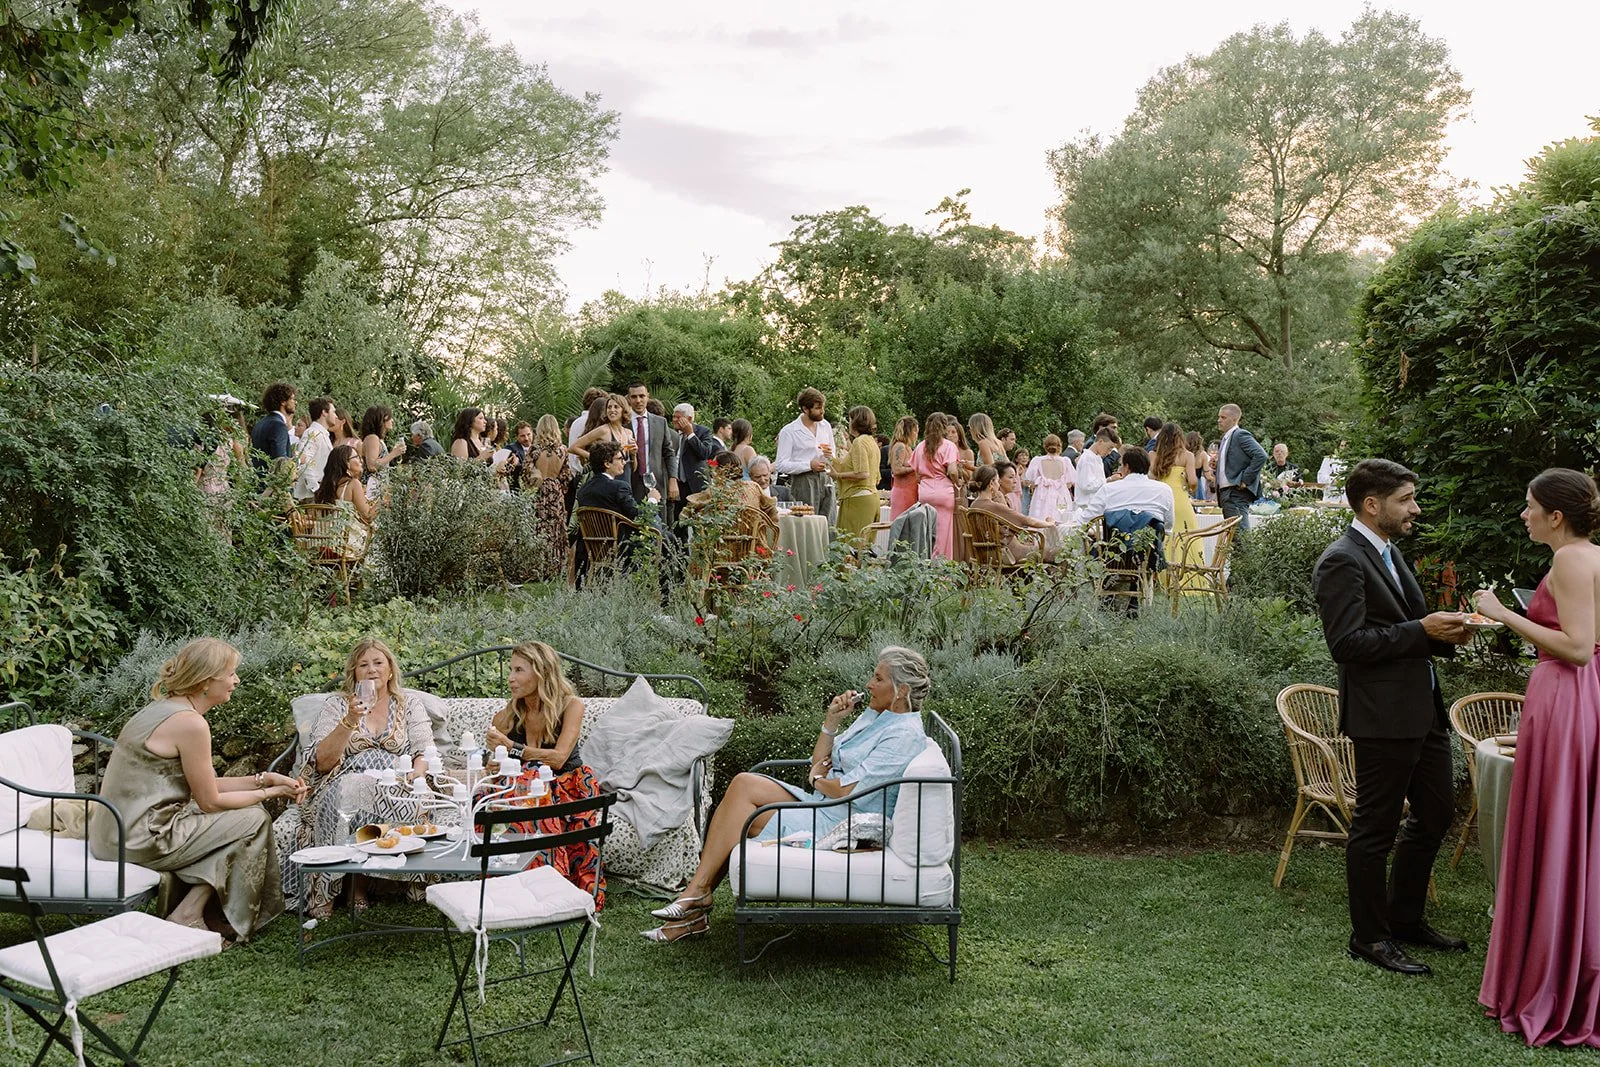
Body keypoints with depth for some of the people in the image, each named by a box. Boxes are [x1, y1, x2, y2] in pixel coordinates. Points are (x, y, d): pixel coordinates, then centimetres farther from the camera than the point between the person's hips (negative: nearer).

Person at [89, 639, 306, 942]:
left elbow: (203, 786, 14)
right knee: (254, 819, -1)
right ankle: (188, 915, 4)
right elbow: (210, 801, -12)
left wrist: (263, 779, 10)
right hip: (141, 841, -10)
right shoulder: (190, 723, -19)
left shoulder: (163, 708, 11)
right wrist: (269, 793, 0)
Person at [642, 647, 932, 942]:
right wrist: (831, 721, 3)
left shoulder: (905, 735, -14)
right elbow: (819, 764, 17)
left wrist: (818, 779, 1)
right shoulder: (873, 715, 17)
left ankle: (698, 891, -8)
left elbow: (848, 791, -19)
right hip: (818, 802, 9)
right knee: (744, 784, -13)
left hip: (842, 823, -9)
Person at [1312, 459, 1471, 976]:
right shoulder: (1342, 562, -15)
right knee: (1375, 828, 2)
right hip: (1383, 715, -10)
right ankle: (1369, 936, 16)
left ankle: (1405, 918, 33)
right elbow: (1347, 643, -22)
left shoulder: (1388, 551, 16)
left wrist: (1443, 634, 5)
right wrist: (1422, 631, -20)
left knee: (1436, 812, 18)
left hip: (1422, 710, 10)